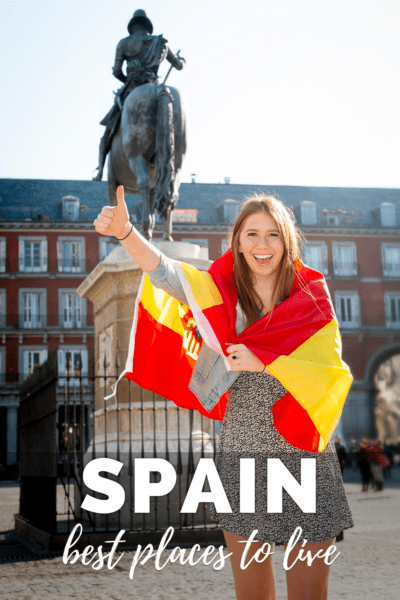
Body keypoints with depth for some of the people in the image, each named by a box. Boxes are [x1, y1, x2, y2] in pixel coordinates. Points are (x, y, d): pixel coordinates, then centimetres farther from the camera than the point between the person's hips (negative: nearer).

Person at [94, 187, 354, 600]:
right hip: (241, 456, 1)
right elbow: (167, 274, -12)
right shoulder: (222, 295, 3)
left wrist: (261, 363, -19)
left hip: (306, 458, 0)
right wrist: (125, 233, -31)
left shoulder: (312, 298, 2)